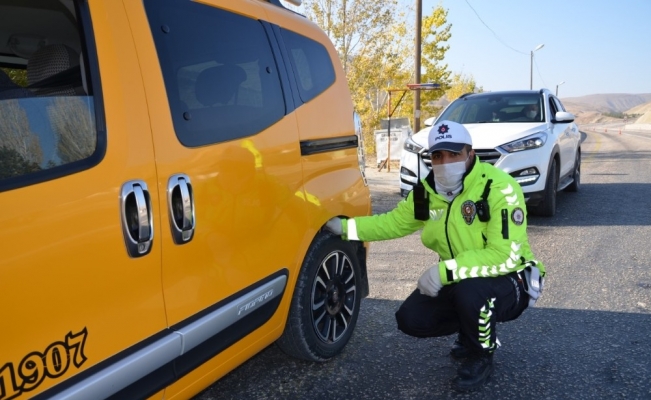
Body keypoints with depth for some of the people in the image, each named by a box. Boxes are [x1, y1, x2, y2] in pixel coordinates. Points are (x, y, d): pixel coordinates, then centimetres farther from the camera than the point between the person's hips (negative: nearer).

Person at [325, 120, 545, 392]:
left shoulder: (499, 188, -26)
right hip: (459, 281, 6)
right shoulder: (427, 191, -5)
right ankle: (470, 332, 22)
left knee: (470, 291, -37)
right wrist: (346, 227, -4)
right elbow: (393, 222, 7)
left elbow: (505, 257, -33)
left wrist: (445, 270, -39)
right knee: (410, 319, -7)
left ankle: (480, 358, -4)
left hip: (509, 281, -6)